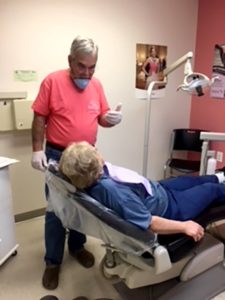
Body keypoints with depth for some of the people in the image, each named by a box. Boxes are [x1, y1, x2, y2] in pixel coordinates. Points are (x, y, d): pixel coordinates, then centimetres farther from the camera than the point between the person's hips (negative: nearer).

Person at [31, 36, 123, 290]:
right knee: (56, 210, 6)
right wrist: (38, 150, -14)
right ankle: (53, 261, 24)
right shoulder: (52, 81, -10)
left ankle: (77, 246, 39)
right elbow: (39, 119, -7)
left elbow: (102, 118, 8)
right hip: (58, 157, -4)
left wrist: (111, 119, -15)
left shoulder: (96, 84, 3)